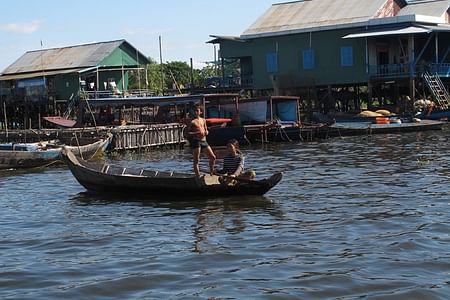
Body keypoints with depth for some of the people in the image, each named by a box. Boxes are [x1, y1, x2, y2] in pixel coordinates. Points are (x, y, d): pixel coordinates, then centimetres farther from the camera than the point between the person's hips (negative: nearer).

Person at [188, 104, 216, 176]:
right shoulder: (192, 121, -4)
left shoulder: (203, 120, 15)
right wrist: (196, 133, -22)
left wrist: (206, 132, 4)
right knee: (196, 161, -3)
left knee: (213, 157, 7)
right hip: (196, 141, -6)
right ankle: (198, 176, -2)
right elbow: (187, 133, -9)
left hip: (204, 141, 7)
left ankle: (211, 173, 20)